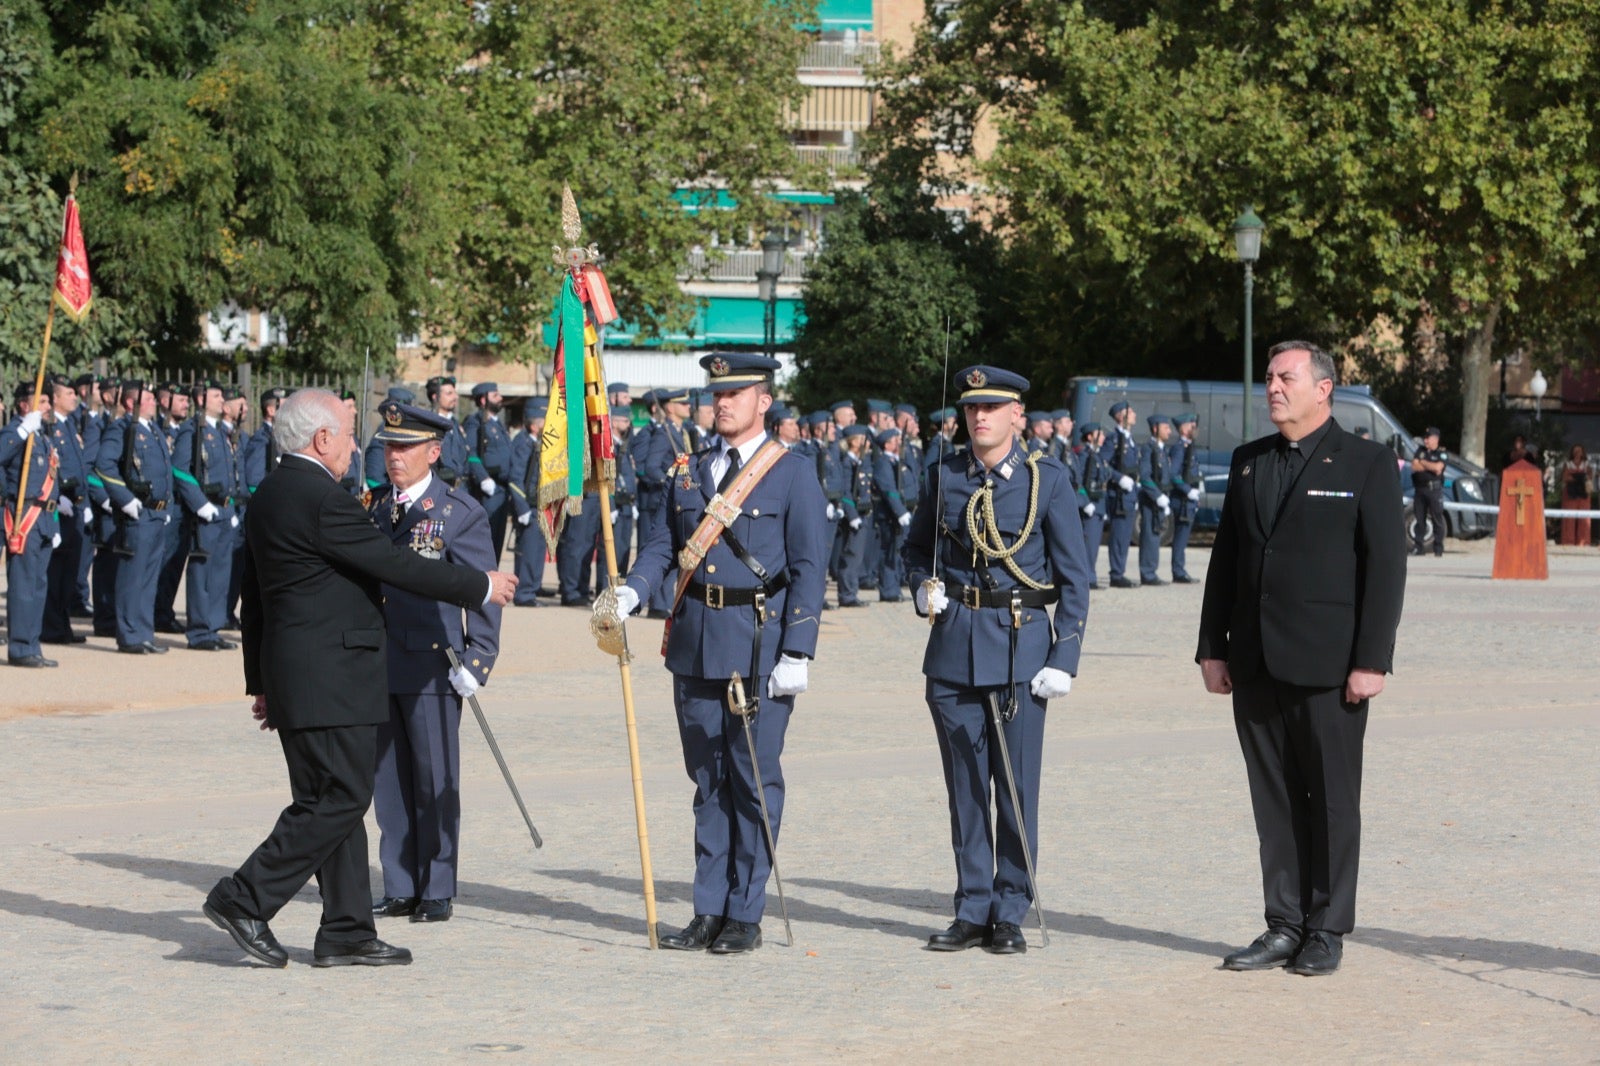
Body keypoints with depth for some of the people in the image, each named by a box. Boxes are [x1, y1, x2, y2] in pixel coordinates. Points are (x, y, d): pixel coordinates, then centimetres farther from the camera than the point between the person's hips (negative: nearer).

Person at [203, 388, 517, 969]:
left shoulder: (268, 495, 14)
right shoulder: (321, 499, -16)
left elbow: (253, 595, 20)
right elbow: (398, 565, -15)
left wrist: (261, 680, 26)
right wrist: (481, 586, -4)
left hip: (292, 673, 10)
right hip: (330, 678, -10)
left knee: (338, 800, 11)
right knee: (338, 800, -6)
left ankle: (347, 931, 12)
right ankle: (245, 899, -6)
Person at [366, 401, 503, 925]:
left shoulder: (461, 512, -5)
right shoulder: (375, 505, 10)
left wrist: (477, 661, -12)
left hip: (433, 665, -5)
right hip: (379, 664, 5)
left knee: (435, 781, 1)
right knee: (387, 779, 9)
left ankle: (438, 892, 10)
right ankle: (400, 889, 17)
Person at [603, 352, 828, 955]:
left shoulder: (793, 475, -2)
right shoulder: (689, 474, 13)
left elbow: (810, 570, -6)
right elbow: (663, 545, 12)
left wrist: (796, 655, -12)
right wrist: (630, 594, -10)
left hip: (760, 643, -5)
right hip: (695, 644, 5)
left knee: (754, 780, -1)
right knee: (707, 781, 9)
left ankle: (745, 916, 6)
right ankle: (709, 912, 15)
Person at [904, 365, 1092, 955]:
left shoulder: (1047, 479, -1)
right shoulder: (945, 475, 7)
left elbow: (1074, 577, 0)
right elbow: (916, 546, 22)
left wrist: (1064, 658, -7)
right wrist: (924, 587, 0)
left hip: (1021, 646, -3)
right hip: (954, 646, 3)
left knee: (1017, 786, -1)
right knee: (965, 785, 6)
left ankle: (1010, 915, 8)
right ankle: (972, 910, 14)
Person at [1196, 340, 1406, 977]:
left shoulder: (1367, 464, -2)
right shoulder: (1249, 462, 13)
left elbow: (1386, 566, -6)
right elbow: (1225, 559, 15)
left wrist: (1372, 661, -12)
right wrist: (1212, 648, 8)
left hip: (1328, 664, -5)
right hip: (1256, 664, 5)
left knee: (1332, 800, 2)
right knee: (1274, 800, 8)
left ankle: (1327, 931, 10)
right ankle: (1284, 926, 14)